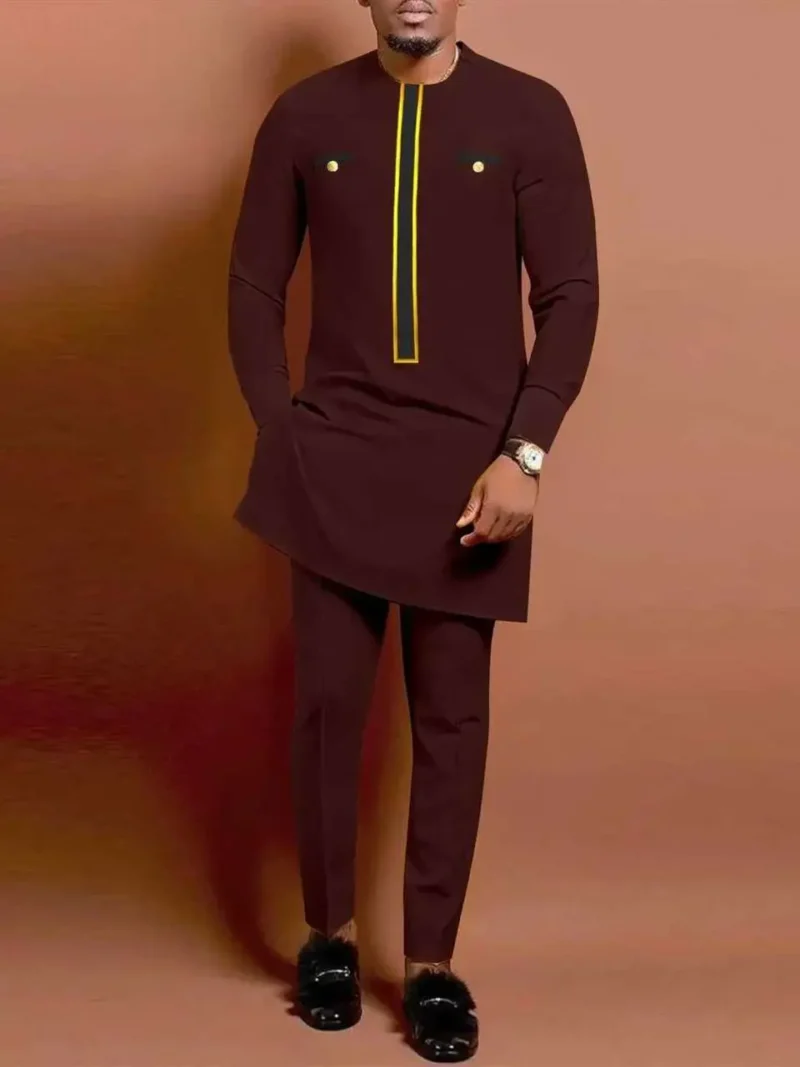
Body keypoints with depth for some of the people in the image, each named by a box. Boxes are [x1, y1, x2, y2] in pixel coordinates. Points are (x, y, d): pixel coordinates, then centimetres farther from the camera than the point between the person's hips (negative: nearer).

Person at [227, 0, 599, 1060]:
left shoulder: (531, 115, 0)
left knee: (451, 714, 4)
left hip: (471, 464, -1)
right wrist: (280, 431, -1)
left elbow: (570, 298, -3)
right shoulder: (304, 116, 4)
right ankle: (330, 934, 24)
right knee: (327, 700, 4)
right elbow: (253, 286, 8)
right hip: (334, 461, 1)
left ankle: (433, 964, 17)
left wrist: (523, 453, -12)